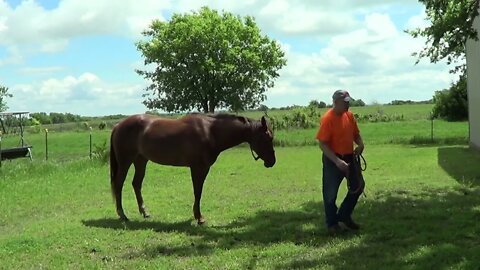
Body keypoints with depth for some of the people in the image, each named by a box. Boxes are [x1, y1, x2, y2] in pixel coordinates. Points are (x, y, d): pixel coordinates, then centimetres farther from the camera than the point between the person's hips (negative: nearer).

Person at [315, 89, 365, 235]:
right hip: (333, 160, -7)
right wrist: (337, 161, -26)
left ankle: (344, 215, 30)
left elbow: (356, 134, 15)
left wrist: (360, 144, -7)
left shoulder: (349, 115, 3)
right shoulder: (328, 118, -18)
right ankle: (332, 223, 20)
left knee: (357, 187, 12)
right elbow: (322, 144, -20)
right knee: (330, 193, 3)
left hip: (349, 157, 7)